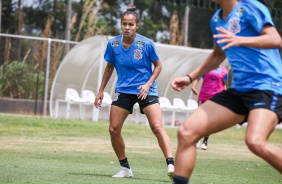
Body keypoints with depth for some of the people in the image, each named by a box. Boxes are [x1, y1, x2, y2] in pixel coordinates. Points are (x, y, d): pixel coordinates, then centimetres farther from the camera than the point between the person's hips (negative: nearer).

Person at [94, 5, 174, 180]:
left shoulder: (146, 44, -12)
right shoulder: (113, 44, -5)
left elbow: (158, 66, 1)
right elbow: (109, 68, 11)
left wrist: (148, 84, -13)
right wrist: (101, 91, 12)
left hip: (145, 90, -3)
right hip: (123, 91, 3)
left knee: (157, 127, -18)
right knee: (113, 130, -2)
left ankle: (171, 165, -22)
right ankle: (125, 168, 13)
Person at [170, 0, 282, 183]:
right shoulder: (217, 19, 14)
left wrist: (239, 40, -36)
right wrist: (190, 77, 26)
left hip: (267, 87, -8)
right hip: (239, 90, 8)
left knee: (255, 141, -33)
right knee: (186, 132, -3)